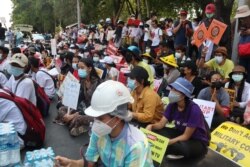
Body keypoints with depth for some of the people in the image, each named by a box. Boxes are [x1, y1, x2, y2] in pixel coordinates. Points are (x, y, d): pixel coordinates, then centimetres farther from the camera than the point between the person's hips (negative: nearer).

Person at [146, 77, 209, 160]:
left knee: (184, 147, -39)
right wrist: (151, 126, -29)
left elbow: (186, 136, -24)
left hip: (198, 141, -6)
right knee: (156, 131, -13)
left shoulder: (194, 110, -28)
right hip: (181, 134, 6)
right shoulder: (172, 105, -9)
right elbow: (161, 124, -7)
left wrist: (167, 142, -33)